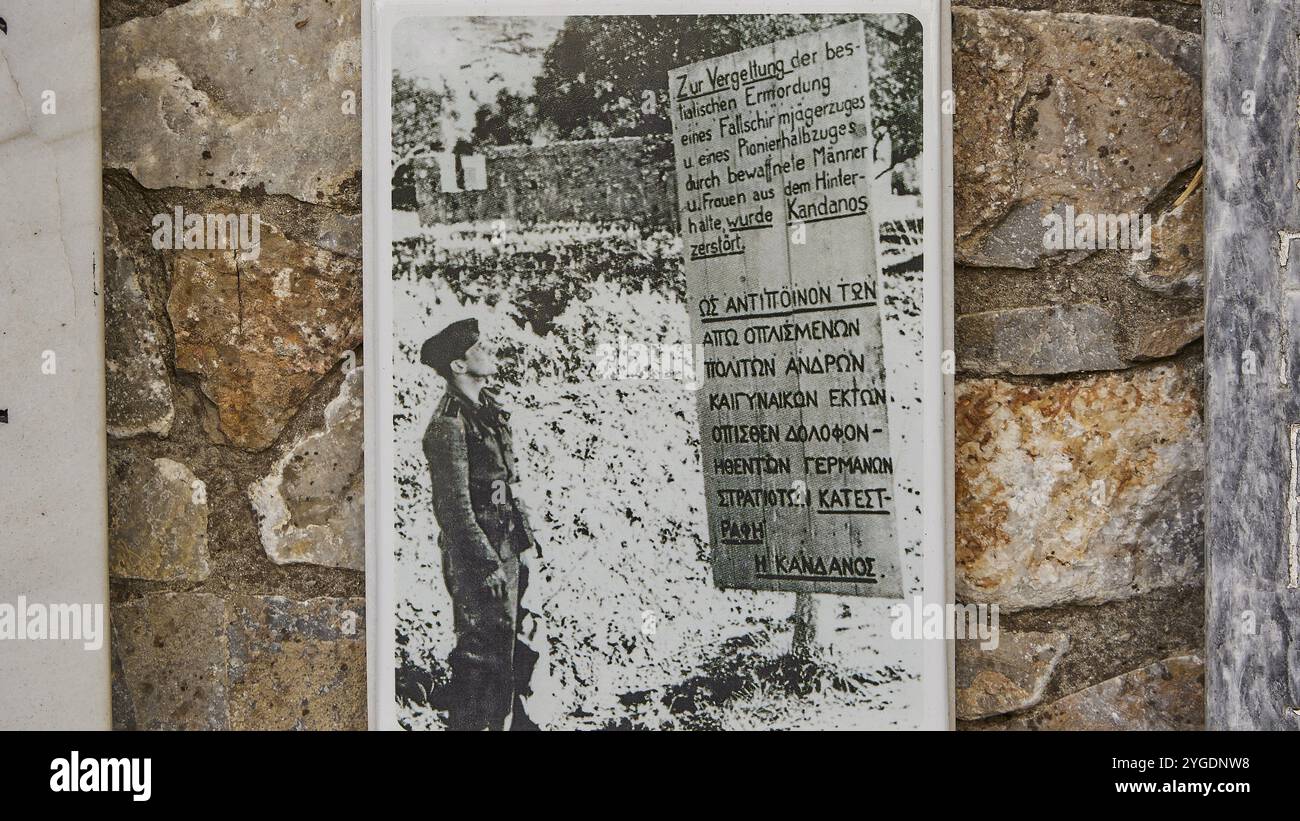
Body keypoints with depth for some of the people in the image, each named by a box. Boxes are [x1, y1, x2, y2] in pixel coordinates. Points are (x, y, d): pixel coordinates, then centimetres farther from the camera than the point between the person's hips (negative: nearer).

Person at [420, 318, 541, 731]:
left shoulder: (489, 410, 11)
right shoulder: (448, 424, -18)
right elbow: (456, 506, -19)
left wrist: (524, 531, 17)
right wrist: (488, 563, -18)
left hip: (505, 546, 9)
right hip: (476, 553, -9)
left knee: (509, 640, 18)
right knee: (481, 649, -3)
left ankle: (508, 719, 30)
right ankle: (468, 721, 8)